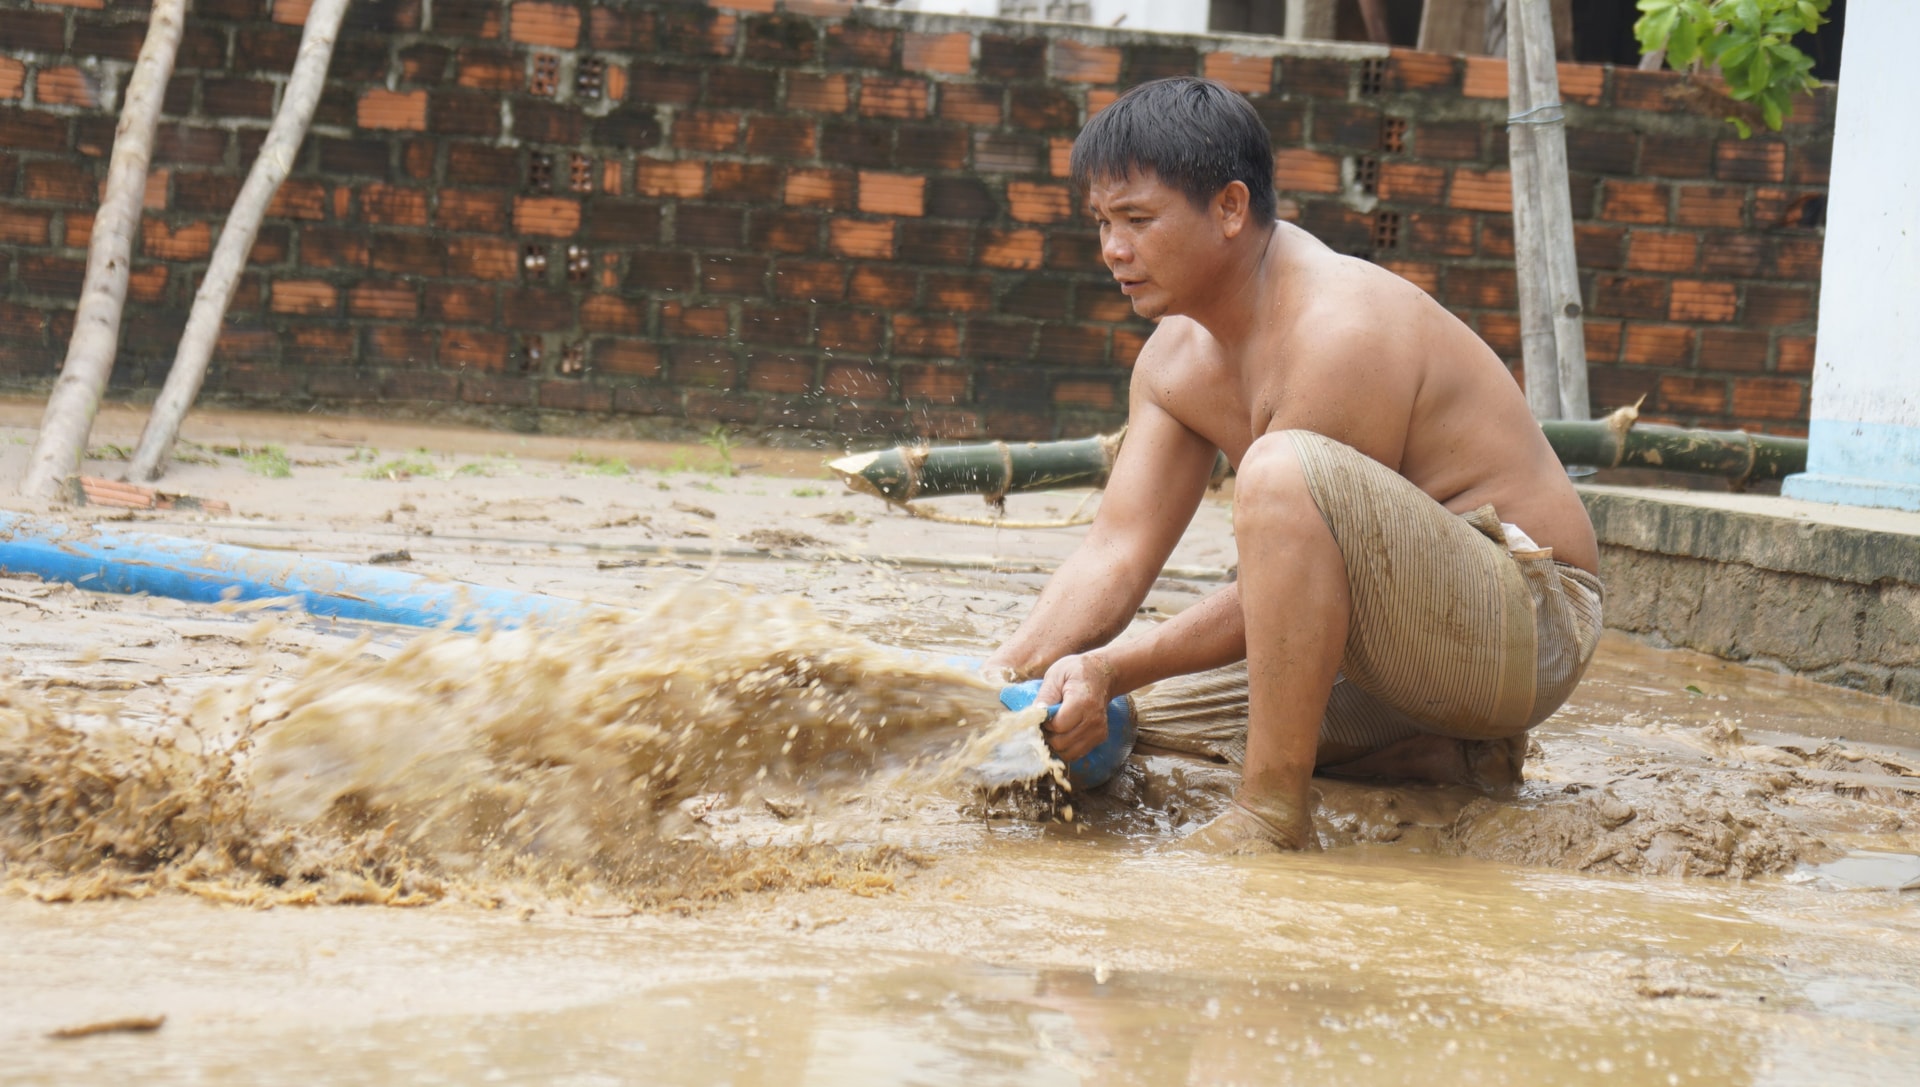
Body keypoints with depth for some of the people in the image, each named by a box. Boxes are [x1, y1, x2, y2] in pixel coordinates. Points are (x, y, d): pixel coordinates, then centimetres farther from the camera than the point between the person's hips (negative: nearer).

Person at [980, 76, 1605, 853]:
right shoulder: (1178, 358, 5)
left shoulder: (1342, 330, -24)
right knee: (1124, 726, 14)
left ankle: (1272, 818, -27)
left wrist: (1112, 667, -24)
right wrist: (1006, 673, -14)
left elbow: (1285, 580, -23)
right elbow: (1118, 551, 2)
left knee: (1283, 468, -34)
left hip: (1527, 627, -10)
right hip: (1415, 634, 10)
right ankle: (1447, 754, 12)